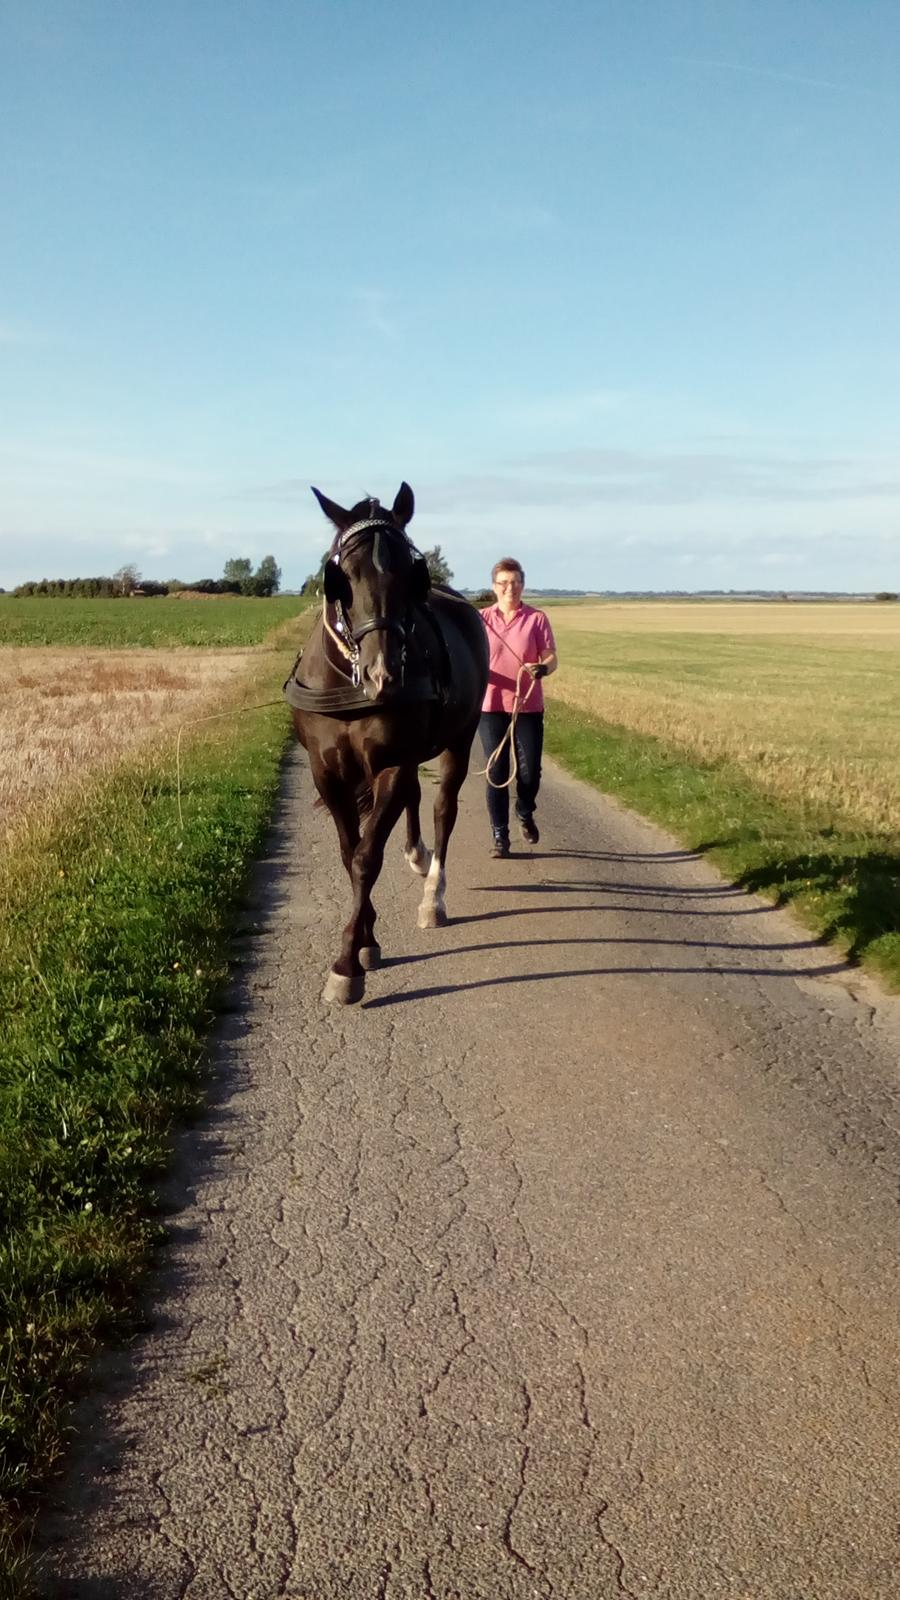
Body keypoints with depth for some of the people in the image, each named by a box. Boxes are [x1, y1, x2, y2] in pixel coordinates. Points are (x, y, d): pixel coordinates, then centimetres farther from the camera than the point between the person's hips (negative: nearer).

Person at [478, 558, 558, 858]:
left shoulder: (536, 619, 0)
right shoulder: (483, 620, 2)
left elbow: (551, 658, -2)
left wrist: (542, 669, -24)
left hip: (528, 707, 0)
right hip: (491, 706, 0)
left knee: (530, 771, 0)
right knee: (496, 772, 2)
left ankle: (525, 813, 32)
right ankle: (499, 834, 13)